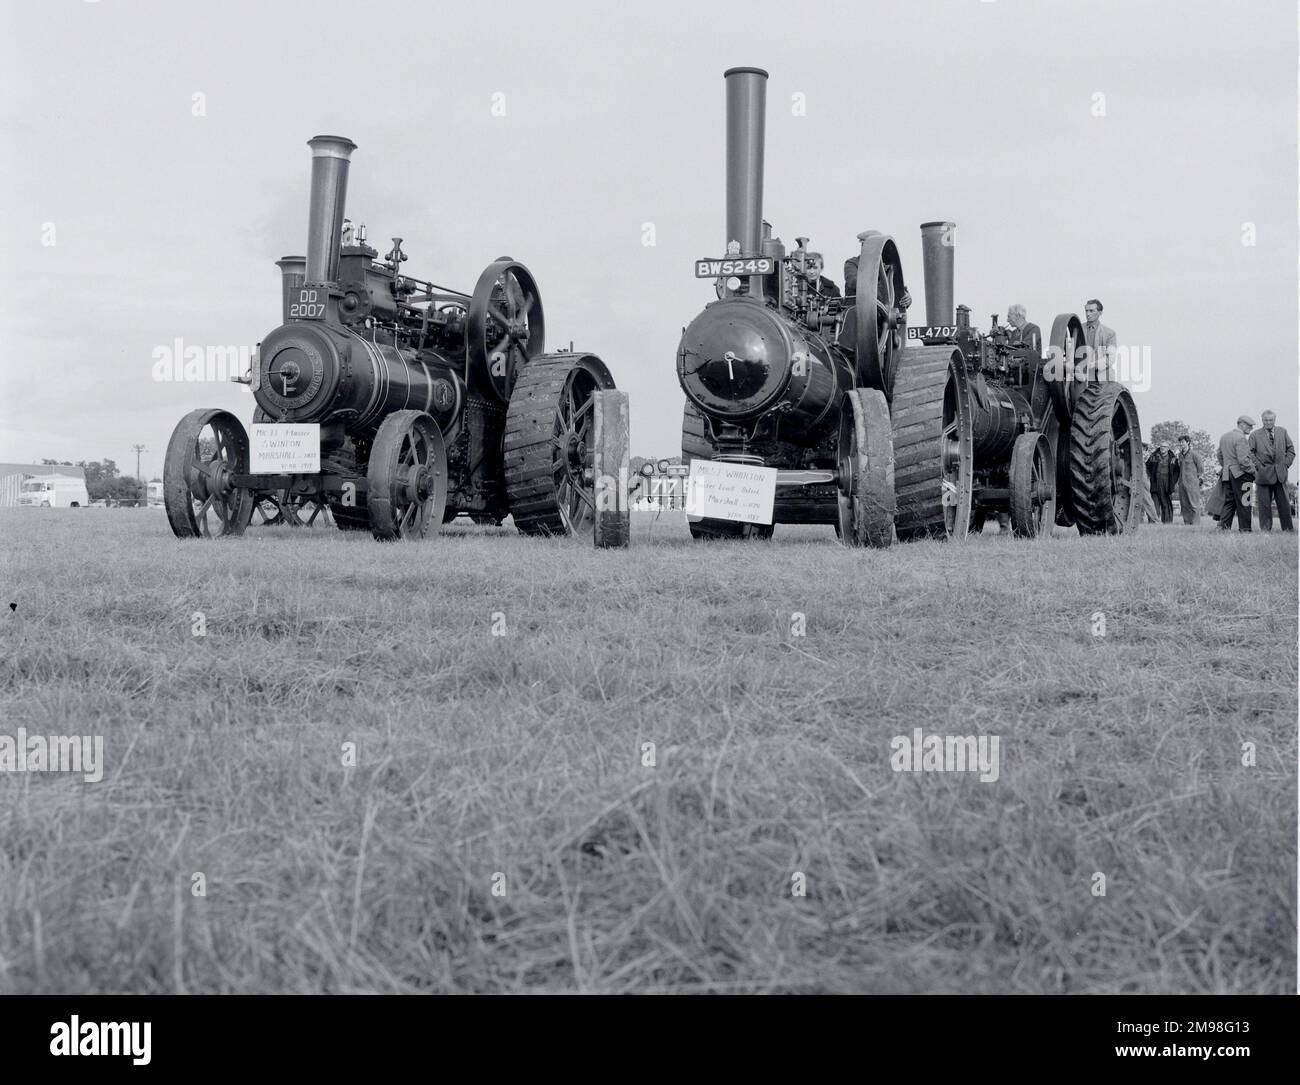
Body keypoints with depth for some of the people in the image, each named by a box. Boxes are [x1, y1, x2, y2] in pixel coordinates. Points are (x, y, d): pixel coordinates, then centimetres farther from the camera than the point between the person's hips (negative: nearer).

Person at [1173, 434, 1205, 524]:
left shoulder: (1194, 454, -5)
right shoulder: (1180, 455, 14)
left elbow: (1201, 469, -2)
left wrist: (1200, 480, -3)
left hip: (1192, 484, -7)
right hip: (1182, 483, 7)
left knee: (1194, 505, -7)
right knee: (1184, 506, 6)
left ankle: (1196, 524, -8)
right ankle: (1187, 523, 10)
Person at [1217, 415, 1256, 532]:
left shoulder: (1224, 437, 13)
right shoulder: (1240, 438, -14)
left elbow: (1220, 456, 20)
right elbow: (1243, 460, -19)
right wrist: (1254, 472, -10)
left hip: (1226, 474, 8)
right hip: (1241, 474, -8)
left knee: (1228, 501, 9)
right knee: (1243, 503, -2)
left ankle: (1223, 525, 1)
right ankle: (1244, 528, 0)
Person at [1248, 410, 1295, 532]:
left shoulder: (1283, 432, 11)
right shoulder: (1255, 435, 3)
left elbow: (1291, 449, 13)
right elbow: (1250, 453, 1)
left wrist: (1286, 464, 2)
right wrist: (1258, 466, -9)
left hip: (1280, 474, 2)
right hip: (1263, 474, -2)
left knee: (1284, 502, 4)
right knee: (1264, 504, -1)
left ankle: (1288, 529, 9)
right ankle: (1265, 528, 5)